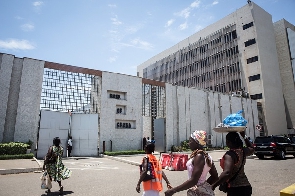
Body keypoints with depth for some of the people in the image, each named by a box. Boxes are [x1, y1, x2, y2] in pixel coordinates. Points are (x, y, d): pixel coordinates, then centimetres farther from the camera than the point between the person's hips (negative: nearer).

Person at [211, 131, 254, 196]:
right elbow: (252, 149, 26)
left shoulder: (230, 154, -22)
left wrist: (214, 185, -29)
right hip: (246, 186, 8)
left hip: (235, 189, -8)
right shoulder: (242, 151, 1)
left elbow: (227, 173, -36)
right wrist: (244, 137, 26)